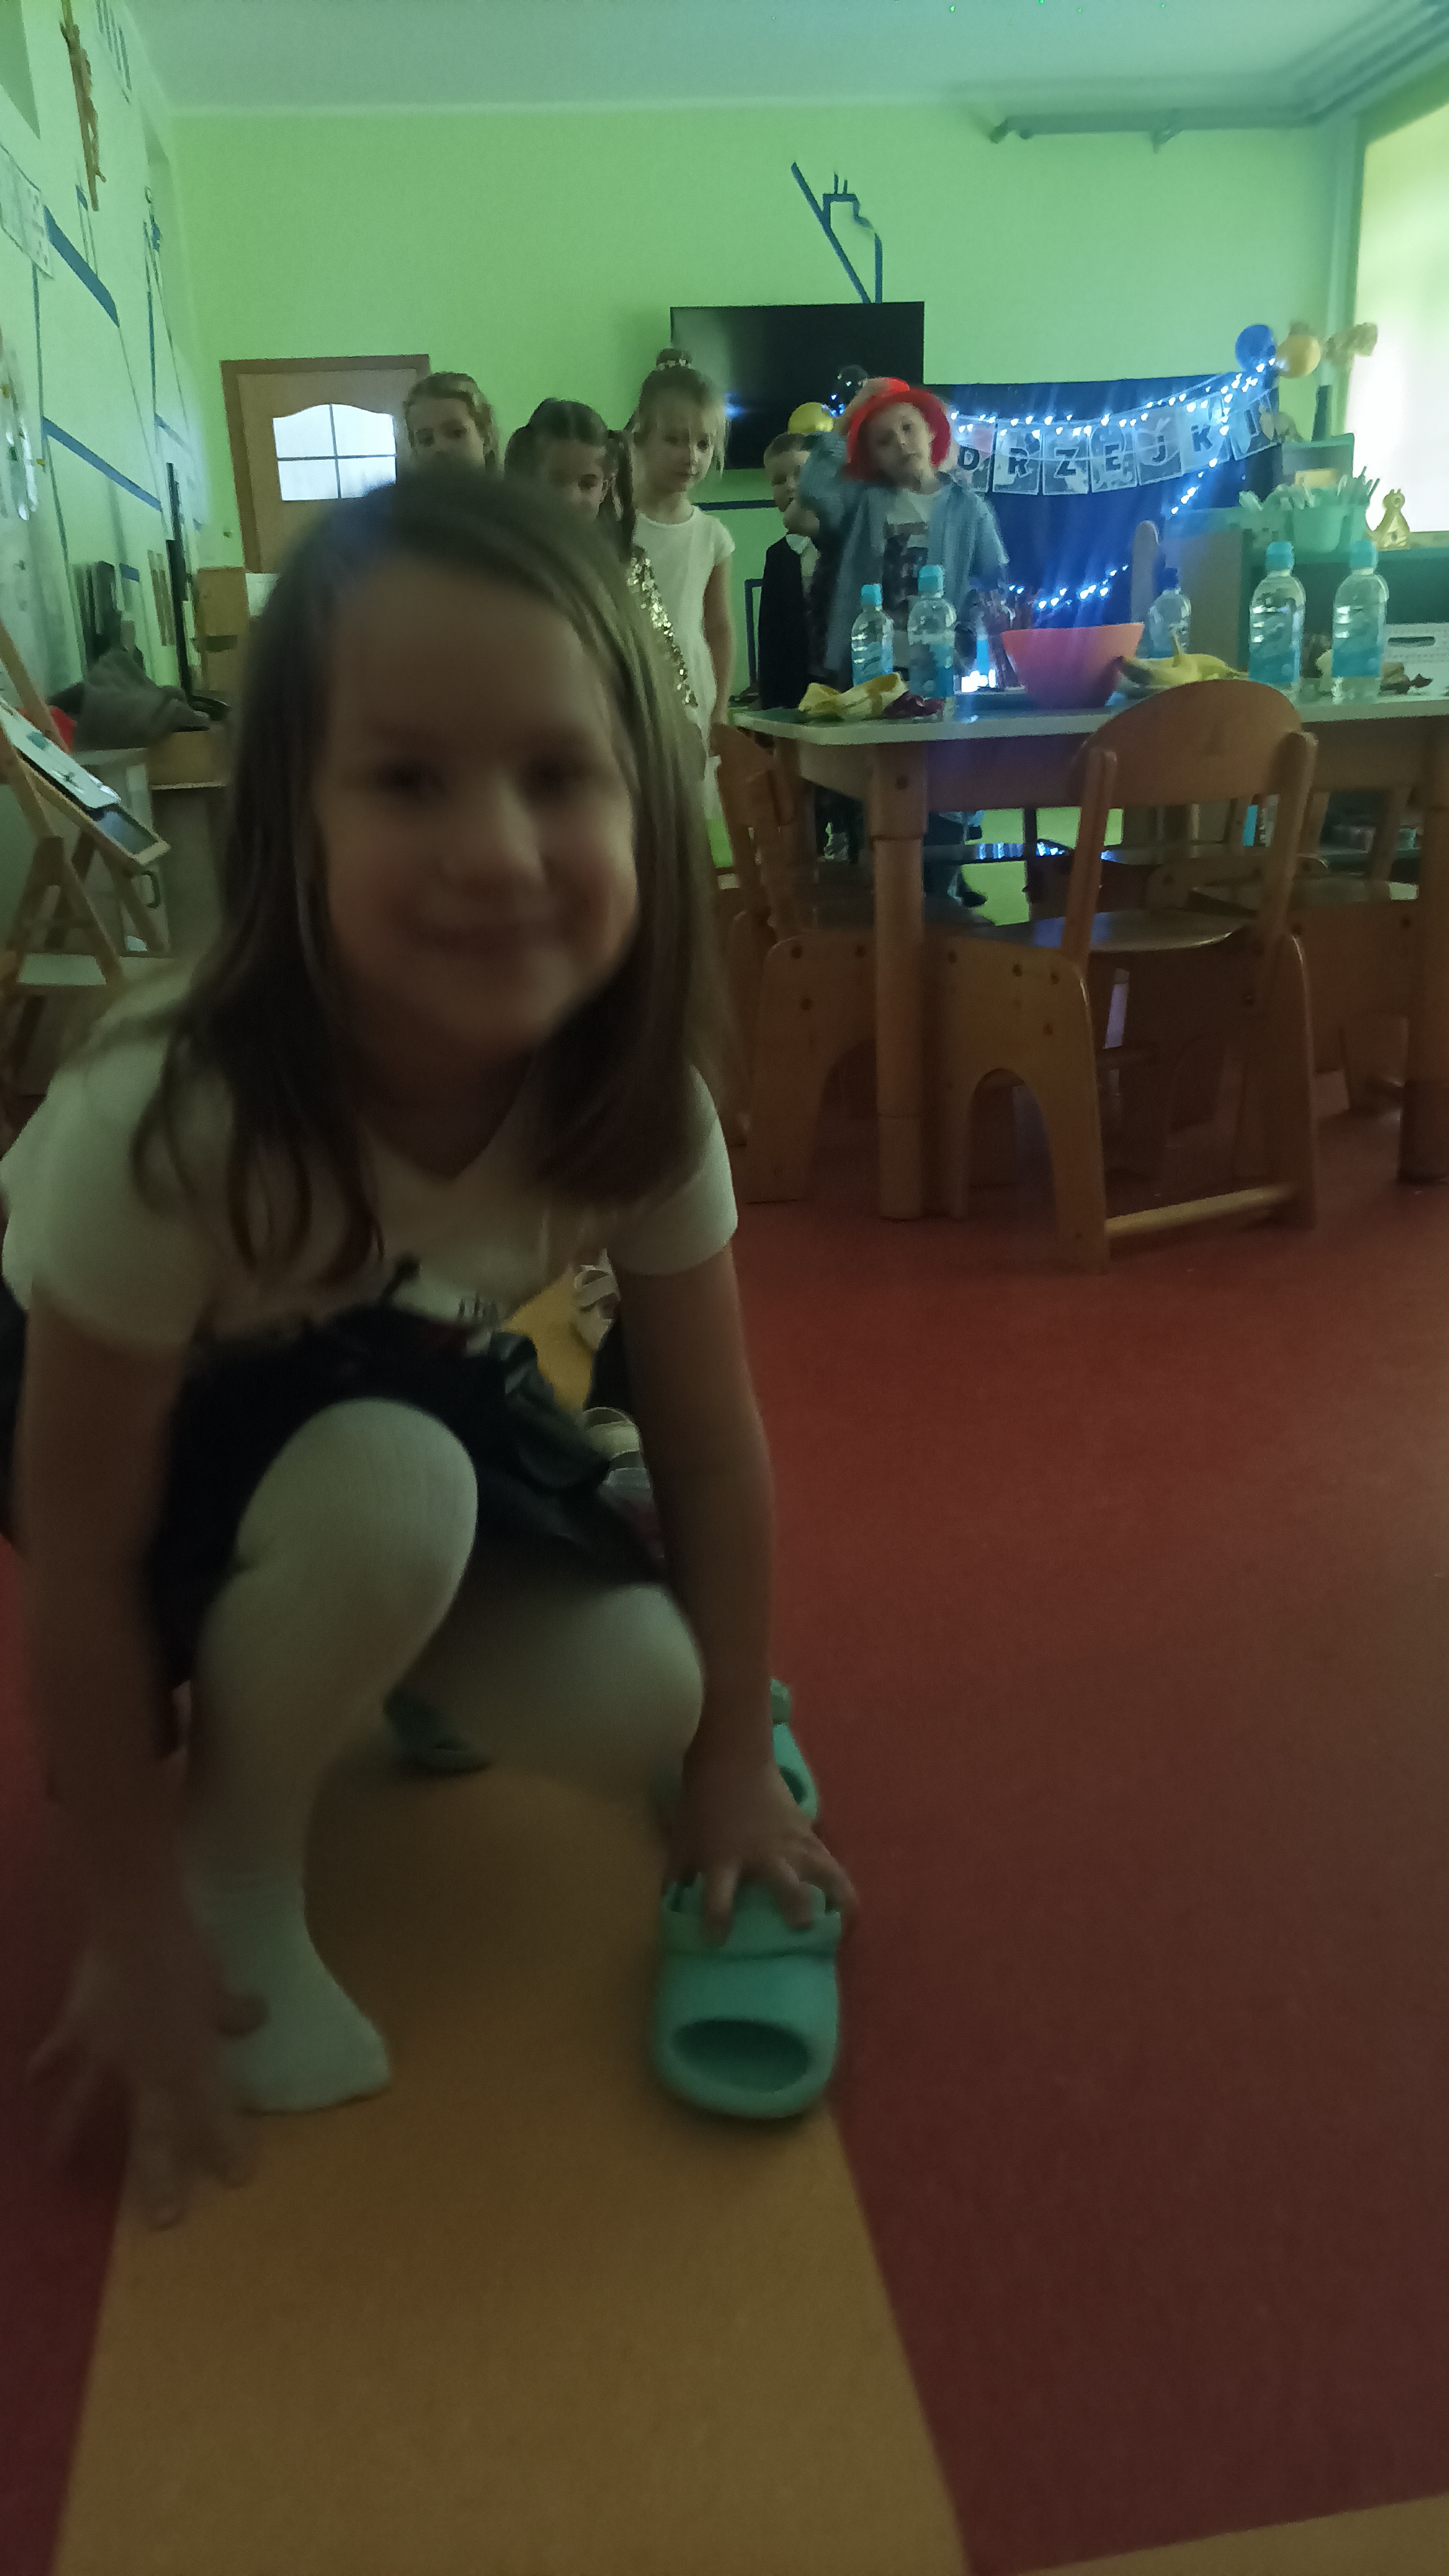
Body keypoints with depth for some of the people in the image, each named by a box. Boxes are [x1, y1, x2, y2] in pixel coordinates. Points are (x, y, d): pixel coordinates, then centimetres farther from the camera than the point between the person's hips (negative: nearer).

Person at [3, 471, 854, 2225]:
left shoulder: (636, 1102, -26)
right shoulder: (172, 1122, -38)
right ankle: (241, 1870, -6)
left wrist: (732, 1761, -6)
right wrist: (142, 1934, -19)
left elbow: (711, 1444, -13)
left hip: (409, 1397, 4)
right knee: (382, 1479, -36)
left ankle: (399, 1663, 20)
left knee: (630, 1710, -14)